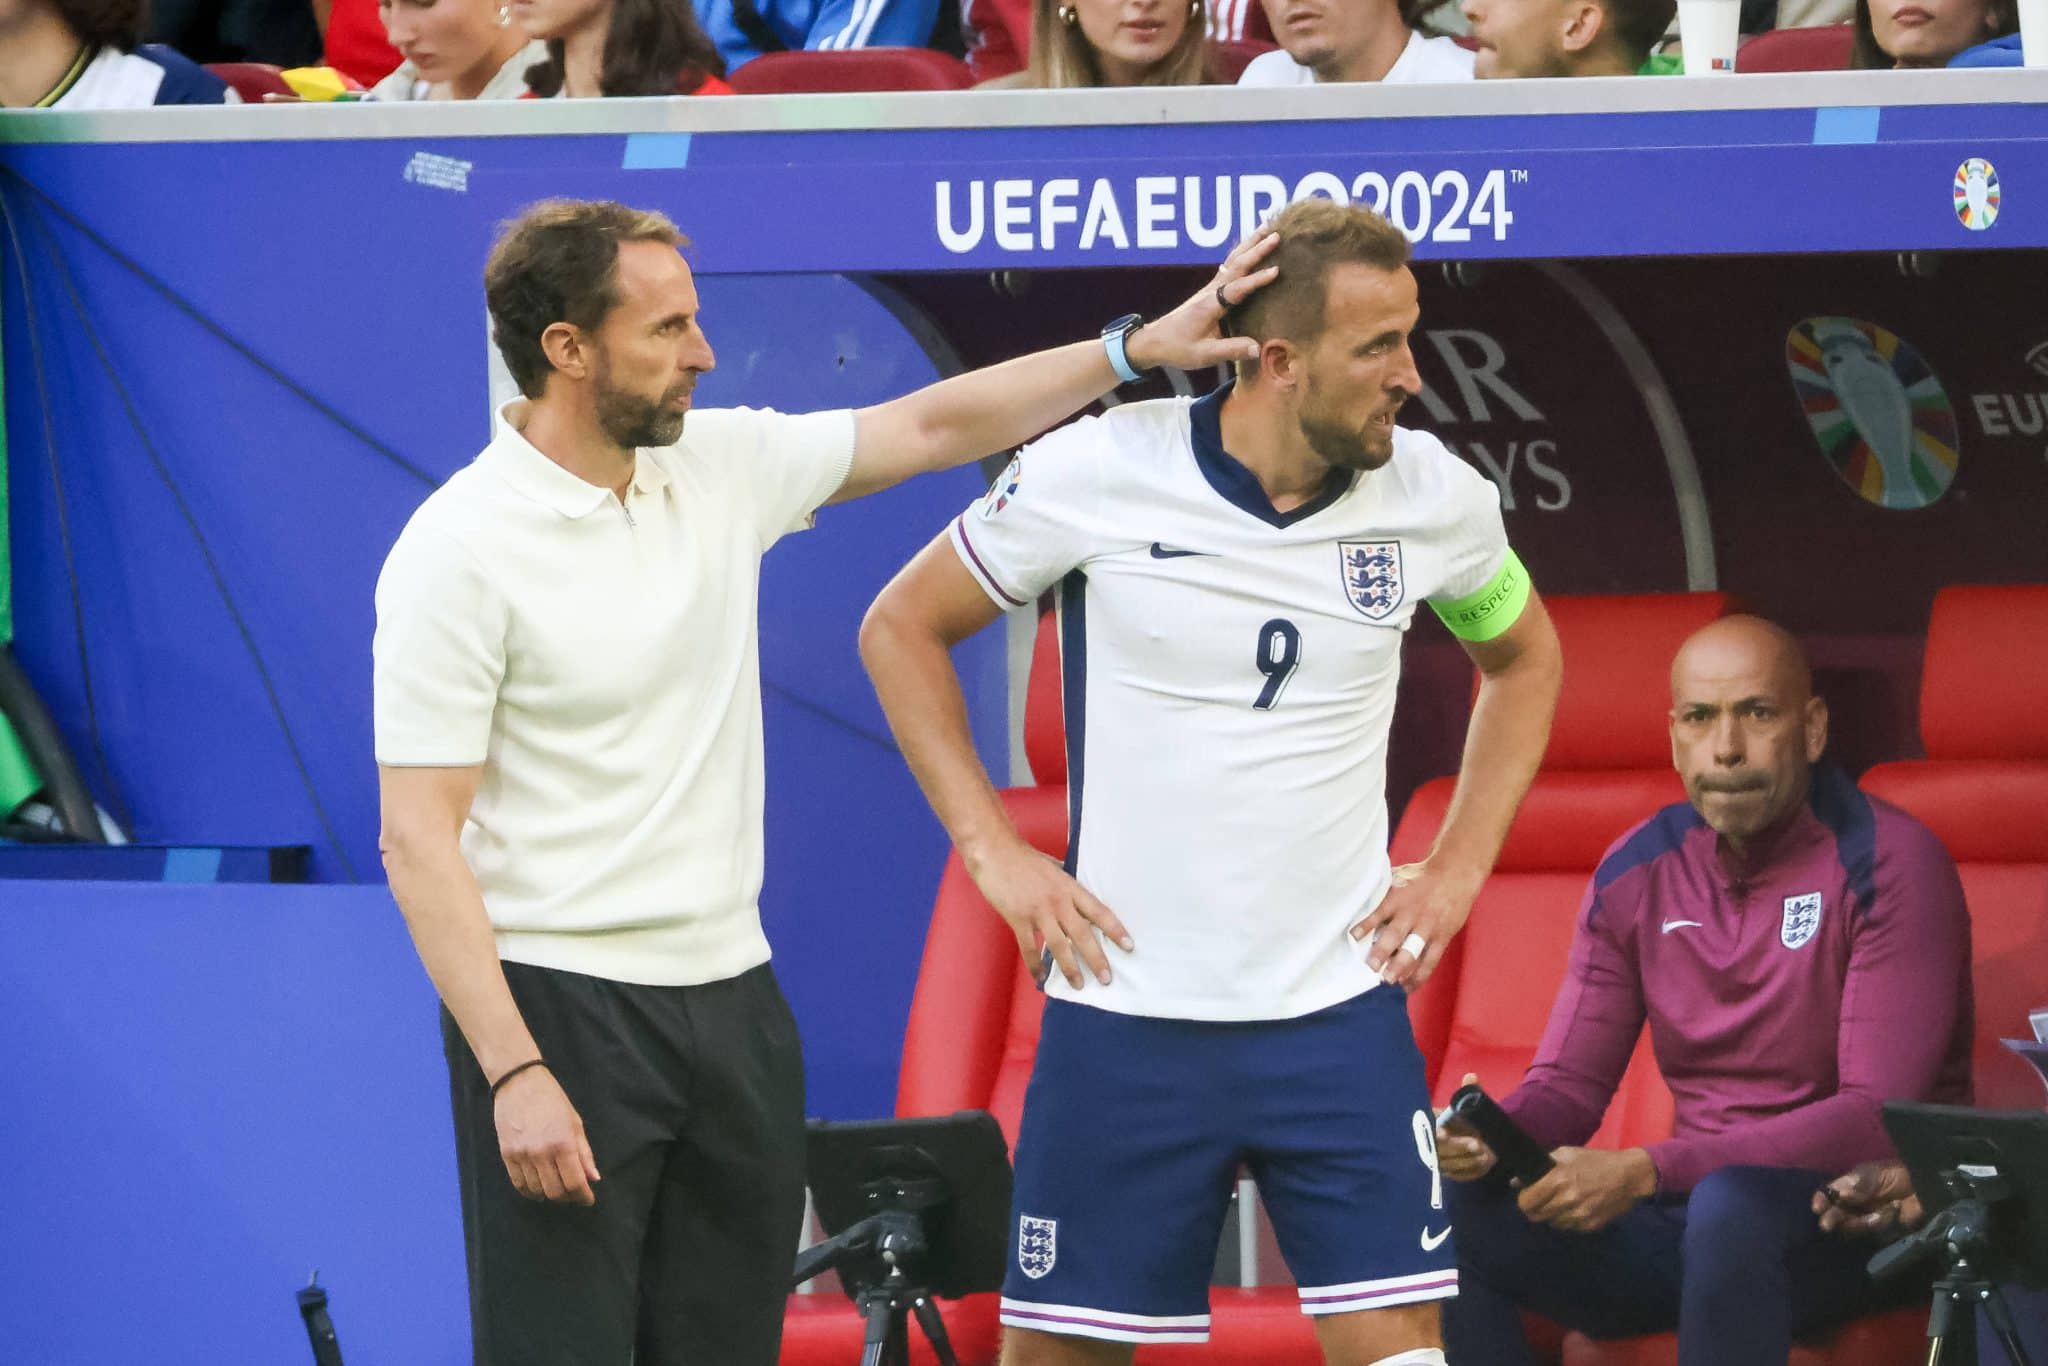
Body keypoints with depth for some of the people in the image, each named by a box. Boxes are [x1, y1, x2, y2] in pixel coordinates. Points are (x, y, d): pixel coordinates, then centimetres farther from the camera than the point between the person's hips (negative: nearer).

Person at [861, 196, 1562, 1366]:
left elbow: (1524, 657, 21)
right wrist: (993, 850, -1)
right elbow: (902, 628, 6)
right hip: (1127, 1015, -1)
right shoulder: (1097, 473, -8)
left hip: (1339, 1012, 1)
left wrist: (1458, 869, 10)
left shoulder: (1434, 496, -1)